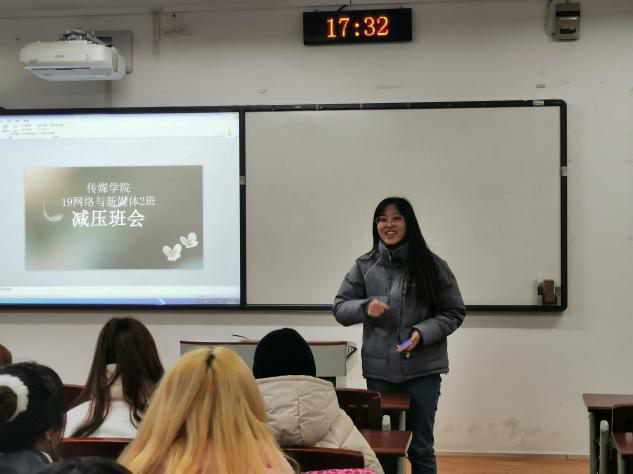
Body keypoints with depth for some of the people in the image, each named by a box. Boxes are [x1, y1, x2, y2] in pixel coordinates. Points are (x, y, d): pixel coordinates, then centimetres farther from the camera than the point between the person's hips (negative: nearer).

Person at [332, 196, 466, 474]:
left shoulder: (432, 266, -3)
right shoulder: (364, 266, 2)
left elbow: (454, 313, 1)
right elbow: (339, 308, 5)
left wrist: (422, 333, -16)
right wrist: (365, 307, -16)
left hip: (422, 370, -1)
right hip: (378, 370, 2)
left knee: (420, 448, 6)